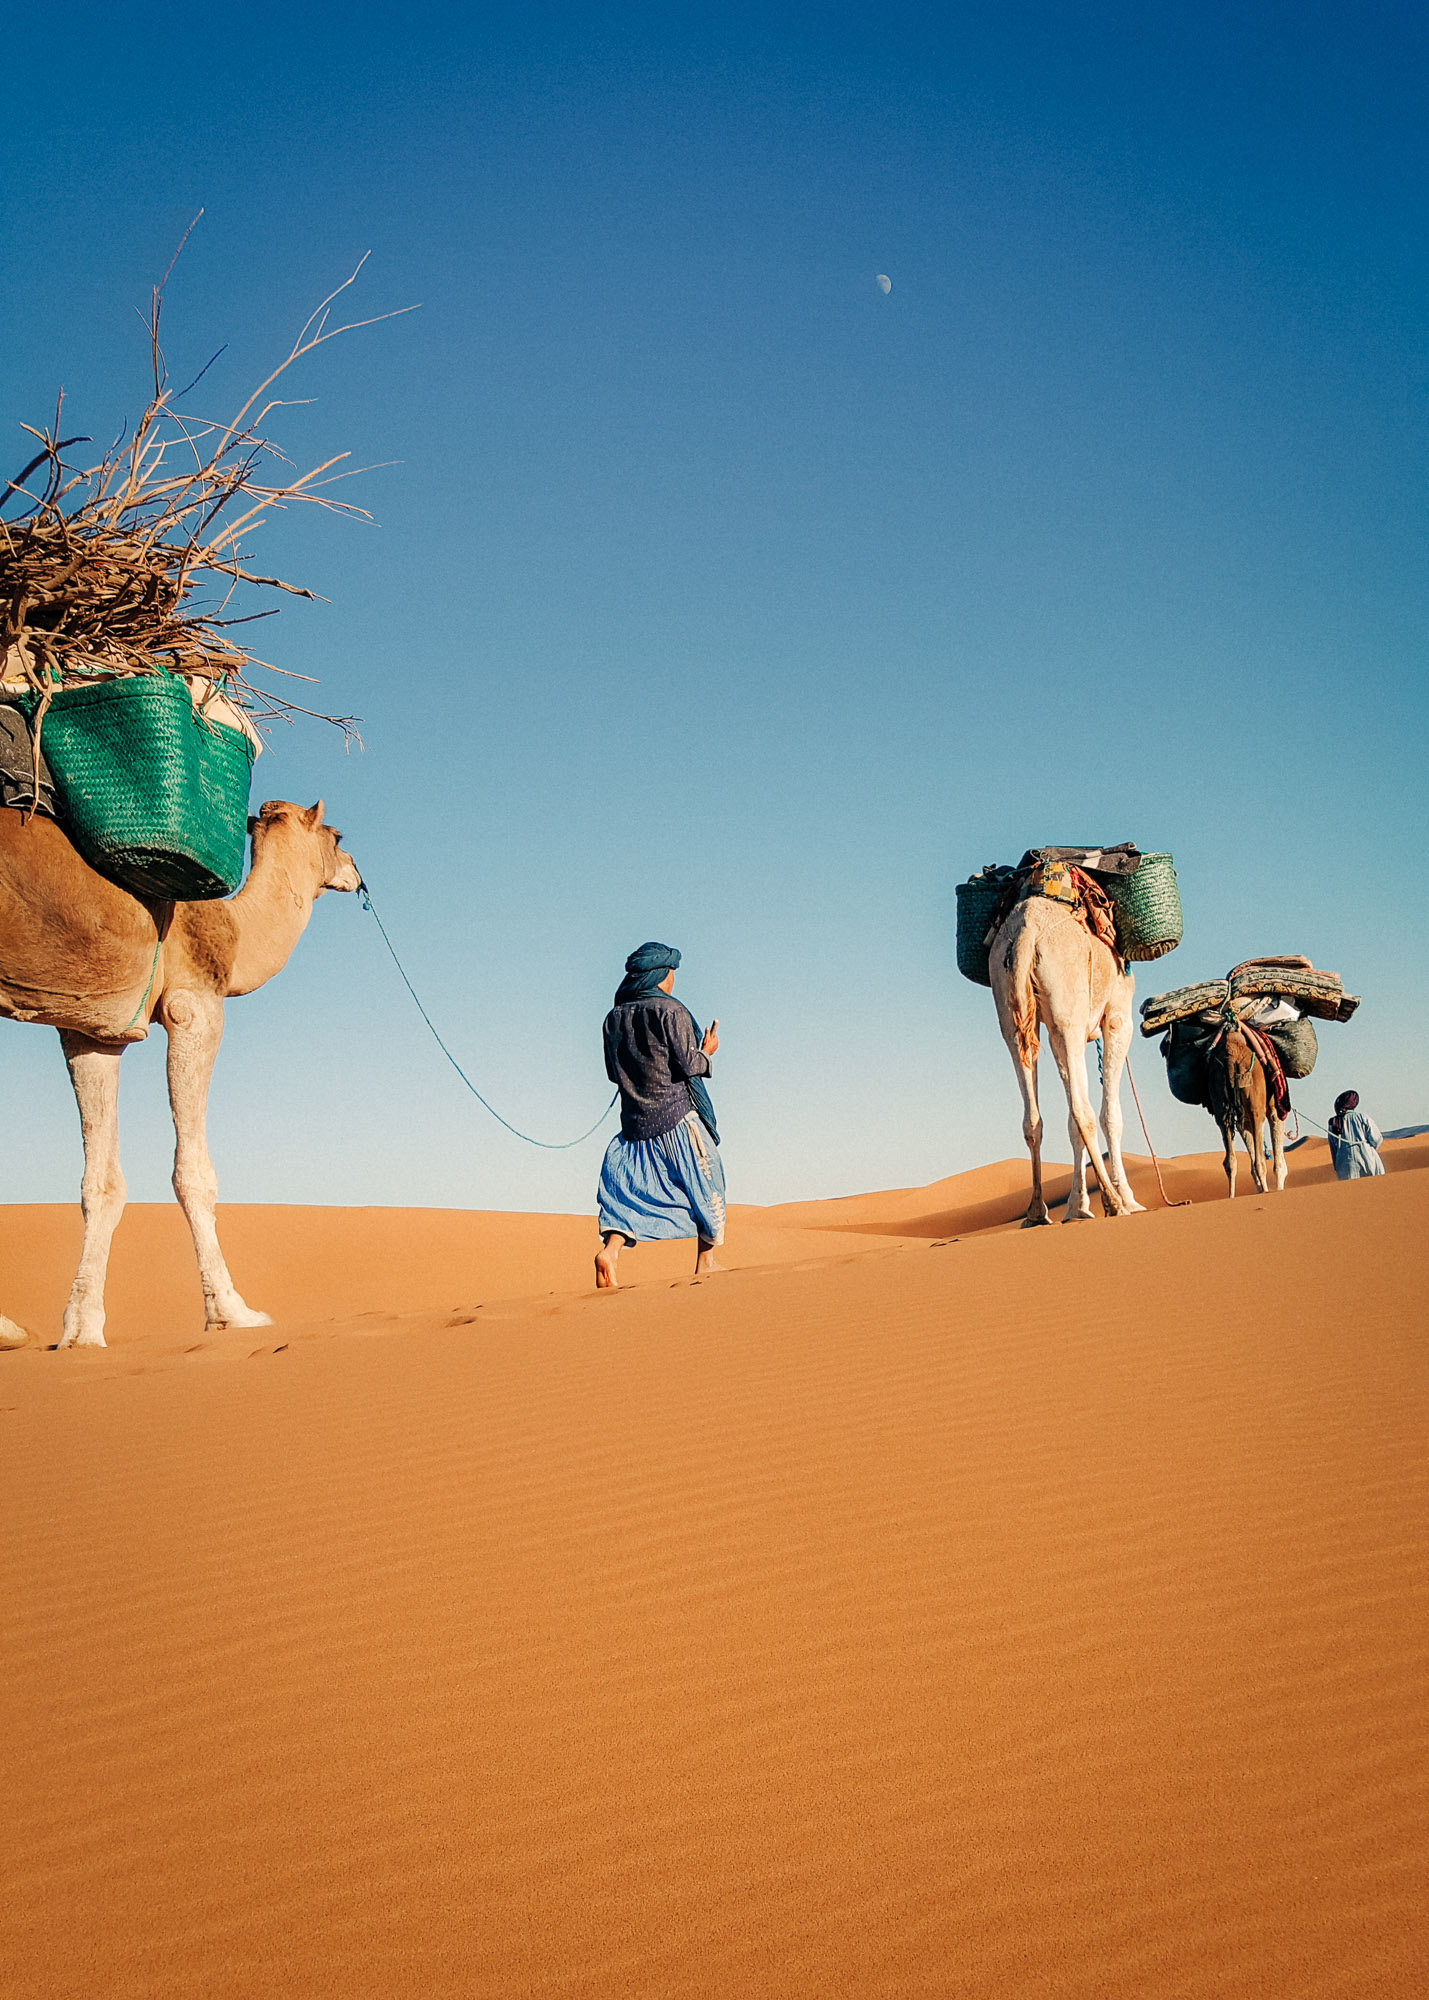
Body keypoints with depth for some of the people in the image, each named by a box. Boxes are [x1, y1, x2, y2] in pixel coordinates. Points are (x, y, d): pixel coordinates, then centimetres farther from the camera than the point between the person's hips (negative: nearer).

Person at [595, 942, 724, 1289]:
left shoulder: (614, 1017, 8)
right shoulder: (670, 1010, -10)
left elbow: (614, 1072, 13)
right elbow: (688, 1065, -13)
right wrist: (707, 1052, 6)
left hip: (635, 1122, 5)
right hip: (677, 1119, -5)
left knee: (629, 1187, 7)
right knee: (706, 1183, 11)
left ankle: (610, 1249, -18)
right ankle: (706, 1261, 18)